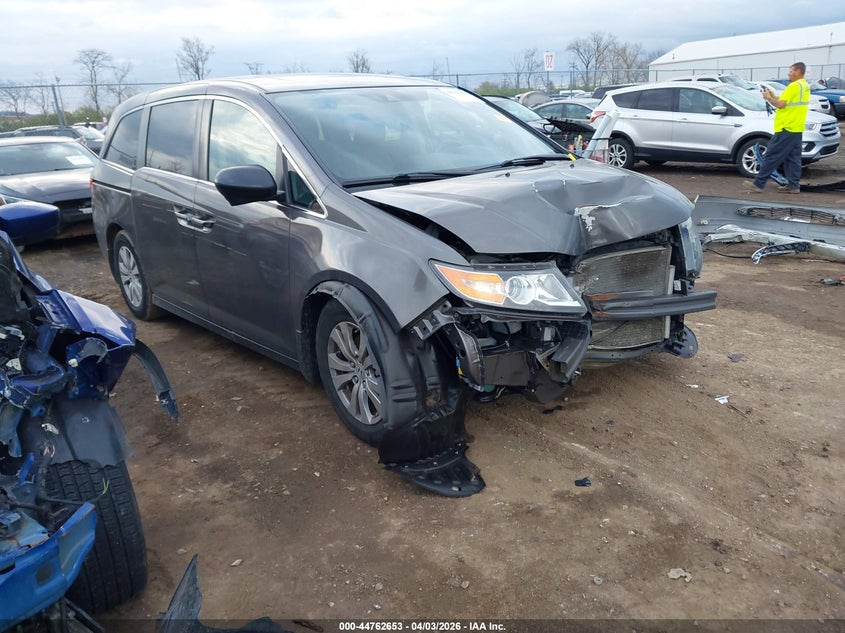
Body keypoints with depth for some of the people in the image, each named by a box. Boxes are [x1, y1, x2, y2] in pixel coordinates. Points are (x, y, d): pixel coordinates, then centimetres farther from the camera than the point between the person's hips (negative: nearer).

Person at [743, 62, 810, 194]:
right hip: (796, 128, 10)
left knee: (771, 156, -7)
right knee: (793, 157, 10)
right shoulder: (804, 86, 16)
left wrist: (768, 98, -3)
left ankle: (758, 183, -6)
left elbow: (781, 104, -19)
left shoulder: (794, 86, -15)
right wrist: (774, 96, 12)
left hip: (786, 128, -10)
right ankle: (793, 185, 11)